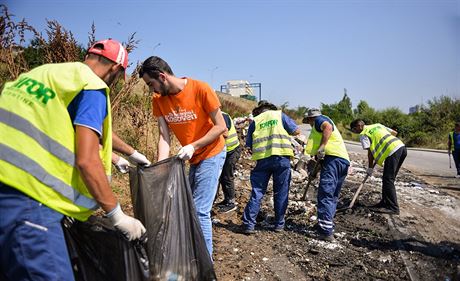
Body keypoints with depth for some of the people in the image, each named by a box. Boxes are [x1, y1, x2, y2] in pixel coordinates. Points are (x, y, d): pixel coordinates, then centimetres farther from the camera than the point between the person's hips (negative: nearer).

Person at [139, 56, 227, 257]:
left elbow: (220, 126, -16)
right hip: (192, 158, 7)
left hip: (211, 154, -7)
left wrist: (193, 146, -24)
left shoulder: (200, 89, -21)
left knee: (200, 211, -10)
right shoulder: (158, 100, -5)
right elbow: (164, 136, -7)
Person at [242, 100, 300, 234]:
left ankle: (249, 224, 4)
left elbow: (249, 146, 8)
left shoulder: (255, 121, 12)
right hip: (282, 157, 0)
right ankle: (279, 224, 17)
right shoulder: (279, 115, 10)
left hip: (262, 159, 1)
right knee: (281, 192, 10)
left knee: (257, 192, 6)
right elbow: (296, 131, 7)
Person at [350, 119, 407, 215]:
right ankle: (385, 202, 20)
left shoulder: (364, 134, 2)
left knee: (388, 179, -6)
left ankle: (393, 207, -8)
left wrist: (370, 168, 7)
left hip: (393, 151, -9)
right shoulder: (377, 125, 24)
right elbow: (394, 133, 25)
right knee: (387, 178, 14)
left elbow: (370, 152, 0)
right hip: (402, 147, 9)